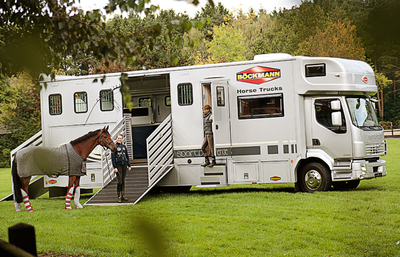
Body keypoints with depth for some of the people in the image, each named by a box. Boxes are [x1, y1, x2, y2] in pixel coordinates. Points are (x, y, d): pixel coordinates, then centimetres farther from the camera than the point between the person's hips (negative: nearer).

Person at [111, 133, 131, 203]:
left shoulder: (124, 146, 12)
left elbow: (127, 156, 16)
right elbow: (113, 157, -6)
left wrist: (129, 165, 11)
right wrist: (114, 167, -13)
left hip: (124, 165, 5)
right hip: (118, 165, -5)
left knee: (123, 181, 8)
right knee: (120, 181, -8)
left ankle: (123, 196, 14)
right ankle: (119, 196, -1)